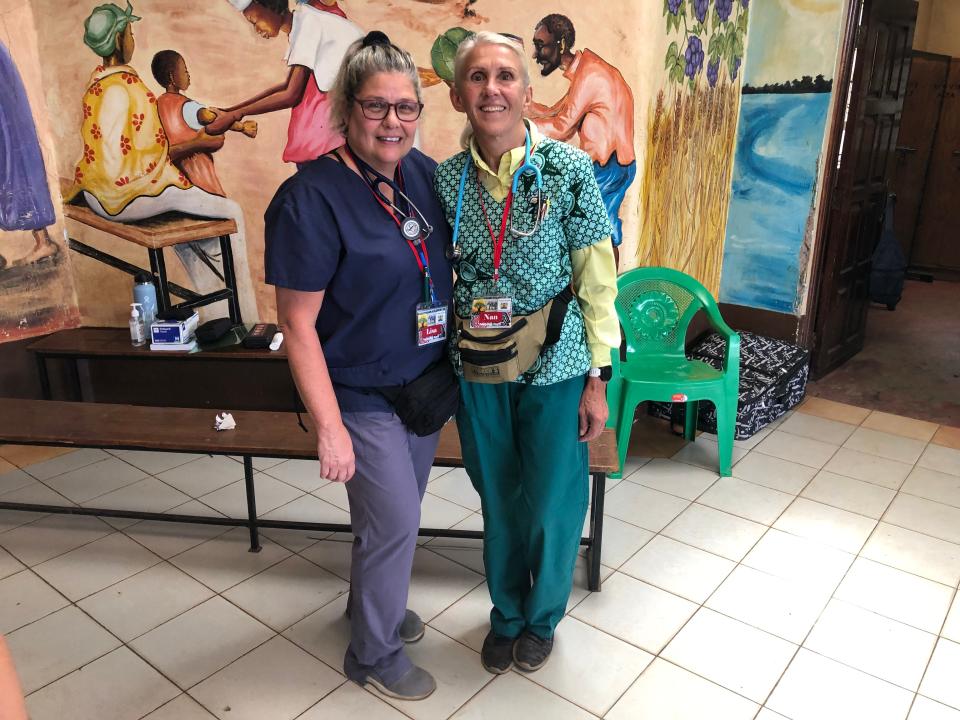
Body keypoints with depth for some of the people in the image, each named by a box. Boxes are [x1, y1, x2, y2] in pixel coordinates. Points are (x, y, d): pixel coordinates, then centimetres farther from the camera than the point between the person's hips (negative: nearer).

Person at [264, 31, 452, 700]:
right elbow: (298, 324, -19)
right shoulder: (312, 199, -21)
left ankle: (372, 600, 49)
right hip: (365, 398, -6)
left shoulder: (424, 172, -2)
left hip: (428, 380, 6)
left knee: (395, 511, 22)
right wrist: (329, 426, -19)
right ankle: (374, 653, 31)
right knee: (396, 521, 5)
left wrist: (457, 367, 9)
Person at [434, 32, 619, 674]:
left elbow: (597, 280, -7)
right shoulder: (445, 179, -2)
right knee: (499, 500, 18)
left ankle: (542, 618, 39)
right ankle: (506, 614, 43)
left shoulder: (569, 169, -10)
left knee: (553, 502, 11)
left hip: (555, 367, -2)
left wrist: (597, 379, -7)